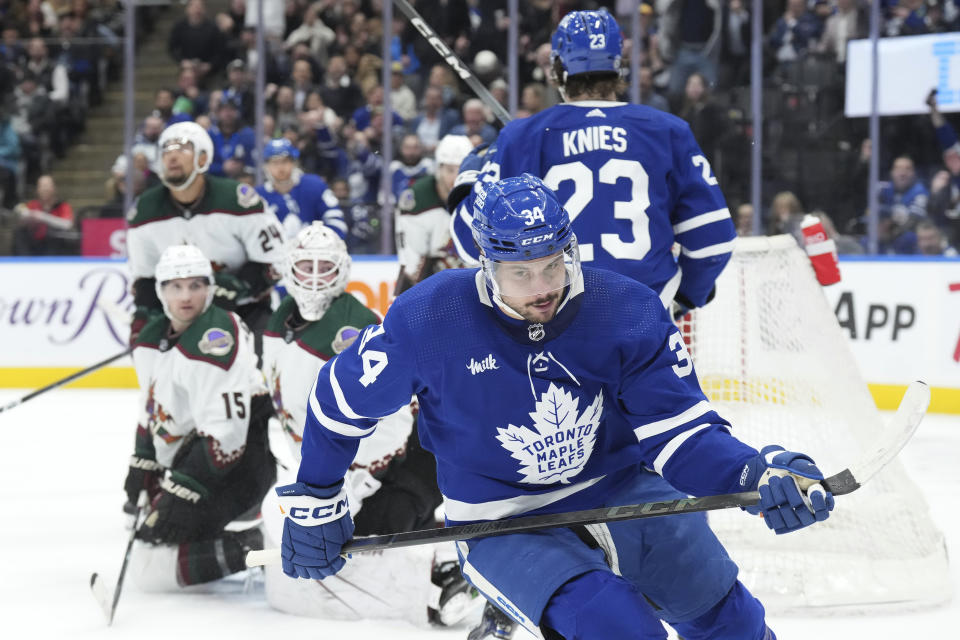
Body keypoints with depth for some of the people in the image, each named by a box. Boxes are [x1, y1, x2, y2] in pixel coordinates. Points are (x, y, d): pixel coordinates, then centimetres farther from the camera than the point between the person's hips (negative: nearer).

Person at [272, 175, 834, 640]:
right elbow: (341, 402, -3)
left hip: (621, 491, 3)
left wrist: (758, 475, -33)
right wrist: (316, 504, 6)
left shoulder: (629, 314, -15)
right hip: (505, 526, -3)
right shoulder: (429, 321, -18)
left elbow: (676, 431, -15)